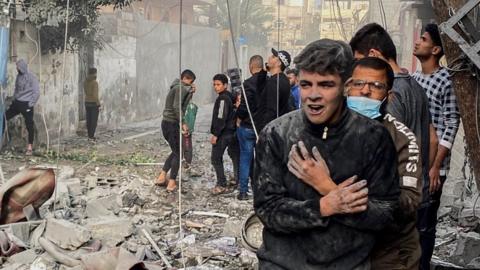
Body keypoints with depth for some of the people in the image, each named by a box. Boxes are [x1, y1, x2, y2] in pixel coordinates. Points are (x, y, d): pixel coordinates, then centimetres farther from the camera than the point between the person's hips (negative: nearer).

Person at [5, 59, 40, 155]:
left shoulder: (31, 77, -11)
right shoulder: (19, 76, 10)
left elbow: (36, 92, -13)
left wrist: (31, 105, -15)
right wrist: (14, 99, 11)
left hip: (26, 104, -7)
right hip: (17, 103, 7)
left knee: (29, 125, -1)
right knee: (5, 117, 6)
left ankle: (30, 147, 7)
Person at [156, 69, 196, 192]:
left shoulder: (176, 87, 18)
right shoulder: (180, 88, -12)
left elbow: (183, 105, 17)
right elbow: (177, 106, -24)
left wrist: (190, 92, 10)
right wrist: (183, 123, -24)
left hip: (167, 123, 9)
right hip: (171, 123, -9)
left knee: (175, 151, 19)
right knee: (178, 153, 0)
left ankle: (161, 177, 18)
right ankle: (172, 183, 1)